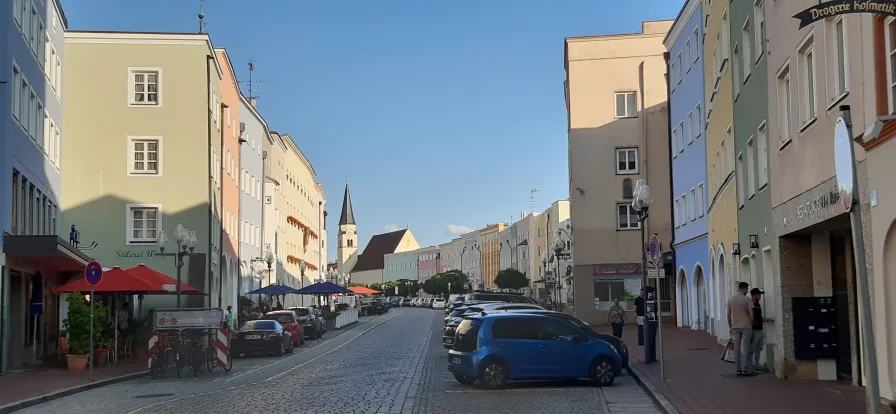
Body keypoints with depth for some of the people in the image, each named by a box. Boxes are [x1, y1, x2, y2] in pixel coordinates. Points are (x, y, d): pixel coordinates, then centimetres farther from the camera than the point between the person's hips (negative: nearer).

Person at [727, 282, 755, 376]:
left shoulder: (730, 299, 5)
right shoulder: (747, 299, -7)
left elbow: (729, 314, 7)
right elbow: (751, 314, -12)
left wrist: (730, 327, 13)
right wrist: (751, 325, 0)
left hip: (735, 327, 4)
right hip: (746, 326, -4)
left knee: (736, 349, 6)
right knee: (745, 348, -1)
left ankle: (738, 369, 6)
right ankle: (744, 369, -3)